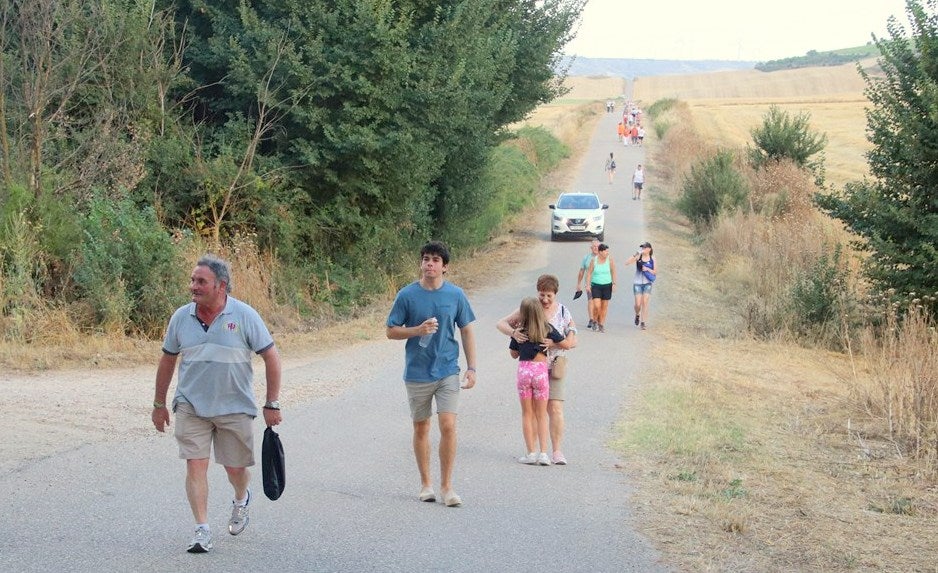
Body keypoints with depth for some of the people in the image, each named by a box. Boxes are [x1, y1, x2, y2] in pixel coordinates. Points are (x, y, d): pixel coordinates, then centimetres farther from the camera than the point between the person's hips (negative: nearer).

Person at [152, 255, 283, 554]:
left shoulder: (244, 316, -10)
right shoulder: (181, 317, -2)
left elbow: (271, 357, -5)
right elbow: (167, 360, 11)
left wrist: (272, 404, -7)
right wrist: (159, 404, 13)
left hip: (235, 407, -1)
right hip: (191, 405, 2)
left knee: (235, 467, 10)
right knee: (195, 464, -9)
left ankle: (241, 500, 43)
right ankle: (202, 530, -4)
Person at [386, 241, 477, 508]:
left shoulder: (456, 295, 0)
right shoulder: (407, 295, -4)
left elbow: (466, 332, 8)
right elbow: (391, 331, 1)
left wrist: (471, 368, 3)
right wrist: (418, 330, -17)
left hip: (448, 371, 0)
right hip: (417, 373, 0)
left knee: (448, 426, -10)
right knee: (421, 428, 10)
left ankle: (446, 486, -1)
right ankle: (426, 484, 23)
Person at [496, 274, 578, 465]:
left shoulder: (564, 313, 3)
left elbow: (572, 342, 0)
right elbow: (501, 324, 1)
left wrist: (553, 343, -18)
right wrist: (513, 332, -20)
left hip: (553, 368, 0)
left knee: (555, 408, -8)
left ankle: (557, 451, -3)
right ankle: (531, 451, 6)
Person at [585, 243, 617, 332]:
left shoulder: (610, 260, -4)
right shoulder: (594, 260, -5)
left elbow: (613, 272, 2)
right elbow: (589, 273, 1)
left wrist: (614, 283, -4)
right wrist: (588, 284, -5)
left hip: (607, 285, 1)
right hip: (596, 285, -1)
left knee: (604, 306, 5)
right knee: (597, 306, -11)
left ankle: (601, 324, 16)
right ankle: (595, 321, 14)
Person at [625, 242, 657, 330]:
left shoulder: (652, 259, 0)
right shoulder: (638, 256, -4)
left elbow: (655, 272, 3)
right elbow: (627, 262, -15)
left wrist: (648, 269, -14)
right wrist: (636, 256, -25)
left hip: (647, 283, 0)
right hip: (637, 283, 0)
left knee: (645, 302, -6)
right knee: (638, 304, -2)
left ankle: (643, 322, 0)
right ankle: (637, 315, 30)